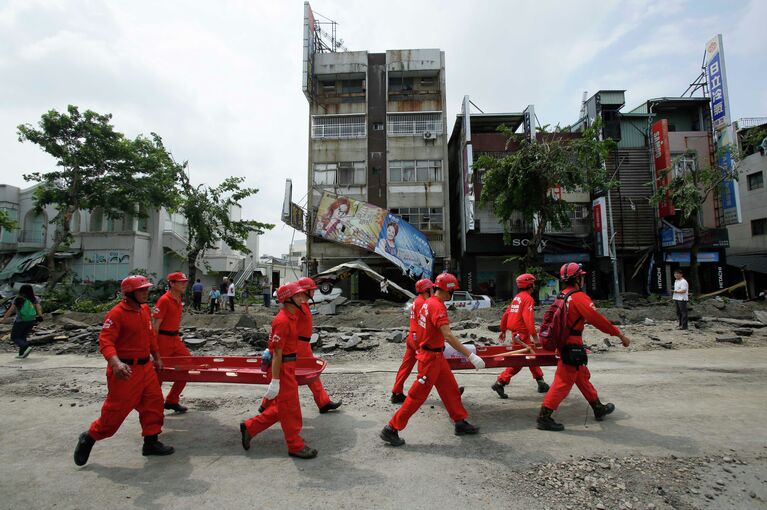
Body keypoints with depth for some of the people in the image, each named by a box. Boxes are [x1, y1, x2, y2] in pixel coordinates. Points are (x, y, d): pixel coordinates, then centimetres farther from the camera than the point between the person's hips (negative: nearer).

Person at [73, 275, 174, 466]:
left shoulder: (145, 309, 7)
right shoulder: (117, 313, -17)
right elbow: (105, 341, -23)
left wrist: (156, 357, 22)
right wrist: (115, 363, -37)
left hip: (146, 366, 8)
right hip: (126, 371, -8)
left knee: (154, 402, 10)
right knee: (116, 409, 2)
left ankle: (151, 442, 23)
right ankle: (89, 438, 27)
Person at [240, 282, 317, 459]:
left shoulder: (291, 316, 9)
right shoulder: (283, 321, -22)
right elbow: (277, 353, -22)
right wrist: (275, 381, -21)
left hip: (289, 367, 10)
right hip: (283, 368, -10)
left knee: (281, 408, 20)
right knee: (290, 410, 4)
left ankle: (250, 427, 30)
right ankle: (296, 446, 18)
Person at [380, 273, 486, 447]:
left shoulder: (428, 302, 7)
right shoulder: (437, 306, -23)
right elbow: (448, 336, -33)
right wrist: (470, 356, -34)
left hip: (436, 356, 10)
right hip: (430, 358, -10)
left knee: (451, 389, 18)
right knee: (417, 396, -1)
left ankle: (460, 422, 32)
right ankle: (391, 429, 8)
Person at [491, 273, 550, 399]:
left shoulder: (517, 297, 15)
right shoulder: (528, 298, -12)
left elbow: (506, 314, 16)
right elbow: (528, 319, -23)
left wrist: (503, 330, 23)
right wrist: (535, 336, -23)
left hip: (516, 332, 9)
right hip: (521, 334, -9)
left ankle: (541, 383, 28)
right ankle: (500, 383, -5)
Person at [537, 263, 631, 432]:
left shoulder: (561, 296, 11)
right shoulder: (579, 297, -16)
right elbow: (597, 319, -19)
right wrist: (620, 335, -12)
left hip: (563, 343, 10)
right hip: (572, 347, -10)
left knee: (582, 377, 21)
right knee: (564, 382, -6)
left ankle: (599, 409, 37)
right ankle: (544, 417, -5)